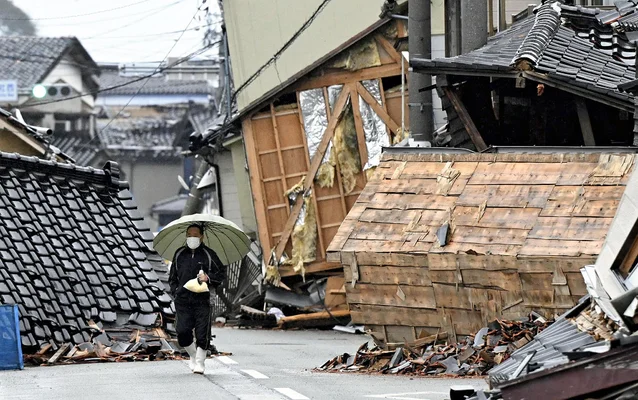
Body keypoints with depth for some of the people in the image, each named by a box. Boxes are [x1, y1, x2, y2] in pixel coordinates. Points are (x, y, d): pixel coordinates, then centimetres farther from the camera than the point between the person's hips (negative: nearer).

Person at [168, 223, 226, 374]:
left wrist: (208, 277, -11)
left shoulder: (208, 254, 4)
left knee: (202, 333, -6)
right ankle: (193, 355, 18)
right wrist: (175, 291, 7)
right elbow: (172, 276, 22)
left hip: (202, 300, -2)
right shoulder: (179, 254, 13)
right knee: (182, 331, -7)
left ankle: (200, 362, 8)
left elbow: (222, 274, 7)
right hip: (182, 300, 2)